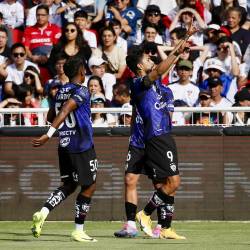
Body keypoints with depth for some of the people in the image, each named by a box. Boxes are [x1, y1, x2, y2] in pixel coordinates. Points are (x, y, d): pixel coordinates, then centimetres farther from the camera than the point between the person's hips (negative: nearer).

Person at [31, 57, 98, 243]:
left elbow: (51, 117, 20)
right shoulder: (81, 91, -13)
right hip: (83, 147, -7)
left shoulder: (61, 92, 10)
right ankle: (79, 231, 6)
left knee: (69, 185, 15)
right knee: (89, 187, 5)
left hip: (65, 145, 7)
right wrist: (49, 135, -33)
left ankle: (43, 213, -6)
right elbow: (64, 111, -26)